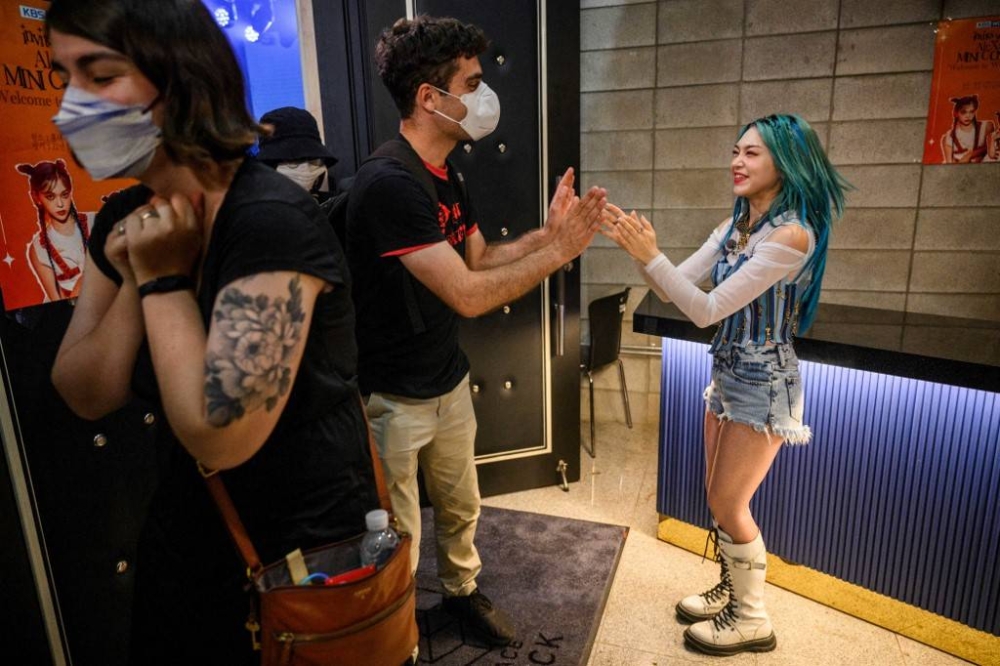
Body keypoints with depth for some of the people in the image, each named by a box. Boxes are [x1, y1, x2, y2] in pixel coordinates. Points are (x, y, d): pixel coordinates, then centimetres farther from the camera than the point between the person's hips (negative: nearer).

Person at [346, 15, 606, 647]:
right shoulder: (389, 184, -26)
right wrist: (559, 252, -20)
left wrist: (549, 231, -3)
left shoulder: (446, 177, 5)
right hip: (394, 398, -8)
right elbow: (467, 294, -28)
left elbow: (480, 258, 11)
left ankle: (462, 590, 50)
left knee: (461, 506, 25)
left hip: (450, 382, 9)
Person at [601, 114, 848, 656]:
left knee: (728, 504, 4)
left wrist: (650, 256, -29)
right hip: (727, 373, 8)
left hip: (764, 383, -8)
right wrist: (633, 246, -14)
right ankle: (732, 590, 40)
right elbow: (676, 289, 0)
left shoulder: (792, 233, -22)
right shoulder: (734, 226, 4)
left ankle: (752, 619, 26)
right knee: (720, 498, 18)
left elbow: (708, 309, -25)